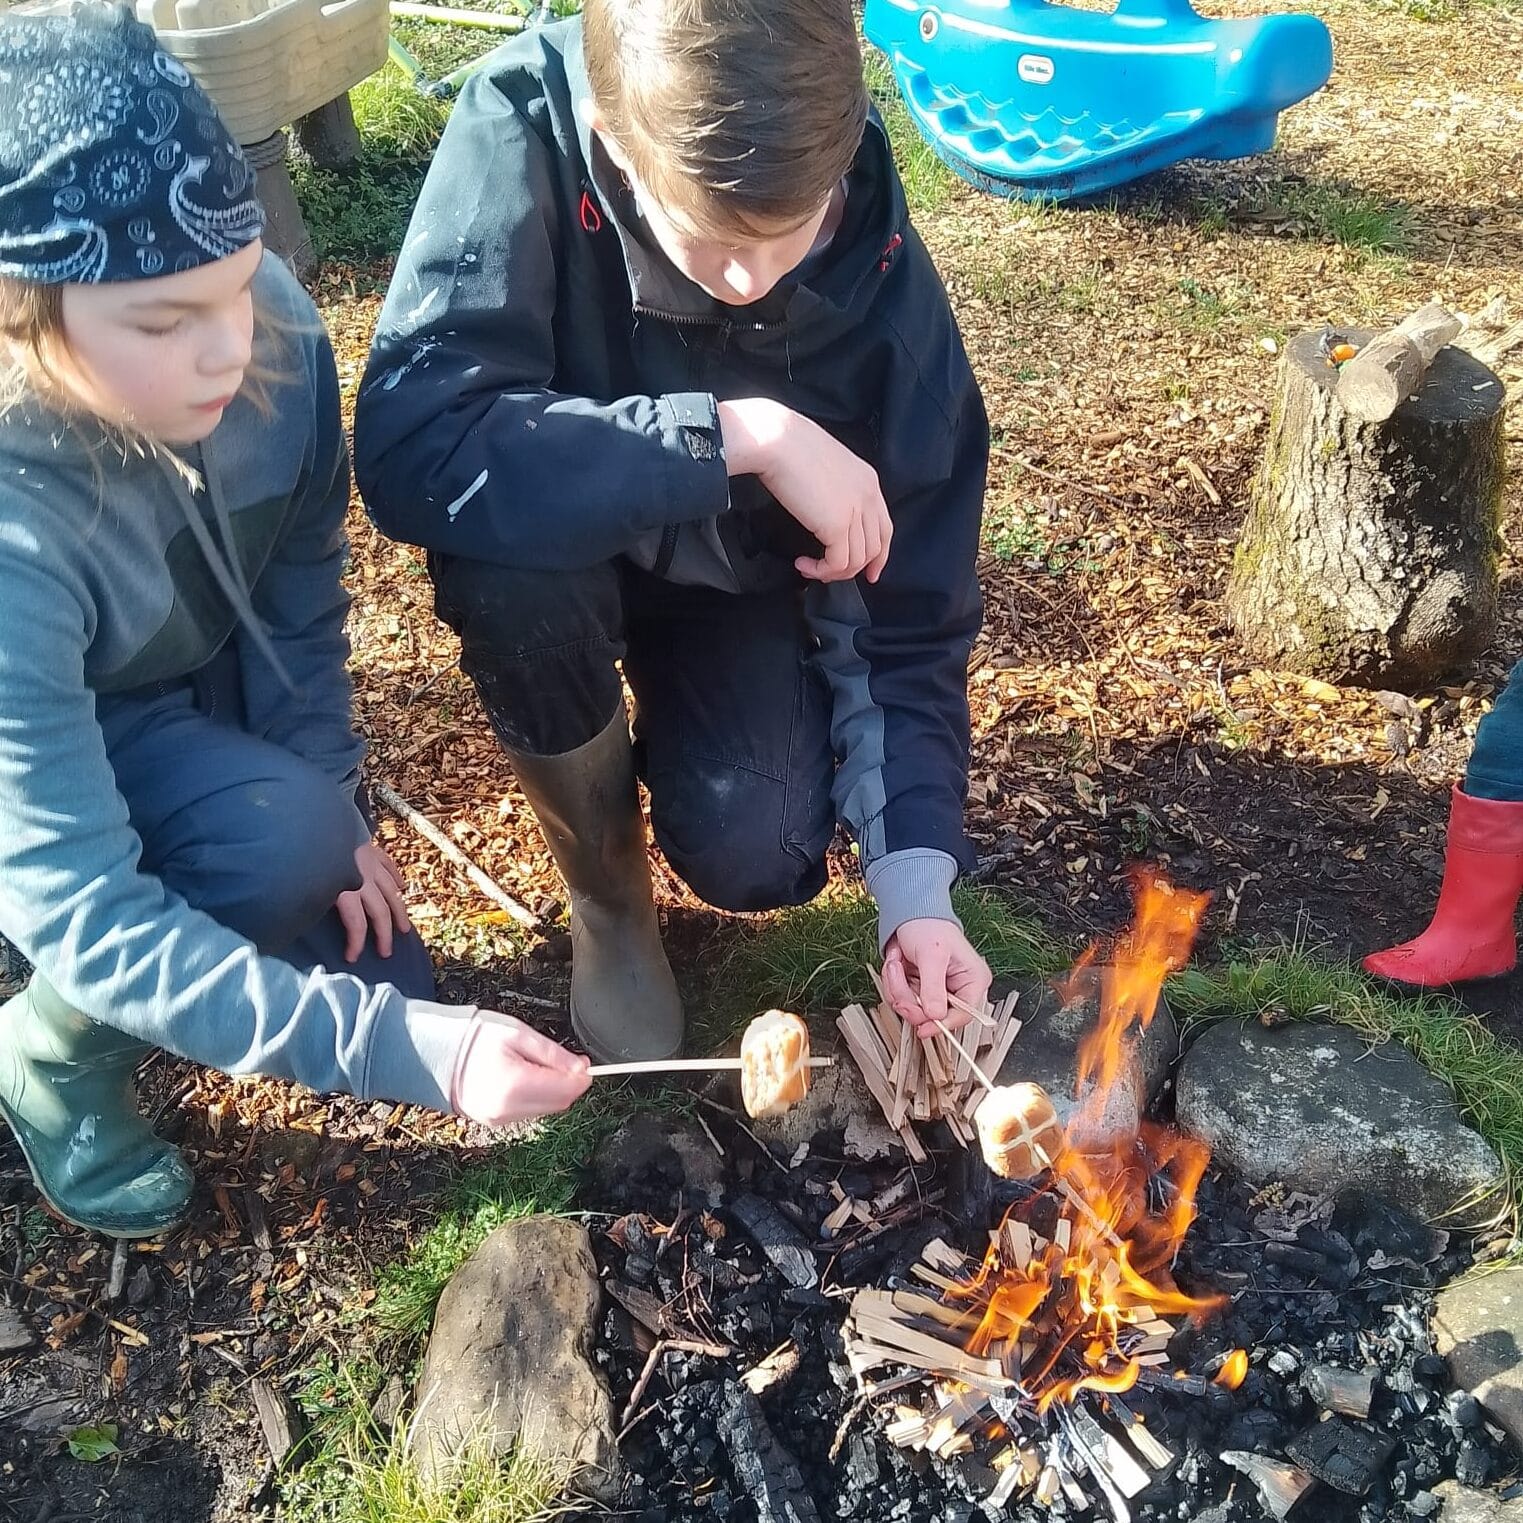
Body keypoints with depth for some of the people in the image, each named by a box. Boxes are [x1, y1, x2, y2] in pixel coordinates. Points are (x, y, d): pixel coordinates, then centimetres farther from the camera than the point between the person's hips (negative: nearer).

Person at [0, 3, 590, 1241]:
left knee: (388, 1008, -1)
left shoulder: (270, 331, -25)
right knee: (287, 847, -33)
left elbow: (300, 584, -7)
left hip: (196, 697, 4)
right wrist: (408, 1052, -44)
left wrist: (334, 797, -13)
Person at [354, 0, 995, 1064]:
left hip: (744, 575, 1)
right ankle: (607, 896, -5)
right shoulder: (525, 127, -30)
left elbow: (905, 611, -18)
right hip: (566, 544, 0)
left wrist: (914, 876, -28)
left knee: (753, 856, -22)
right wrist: (741, 435, -41)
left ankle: (667, 715, 17)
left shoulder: (880, 273, -24)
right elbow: (408, 450, -41)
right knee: (508, 565, -35)